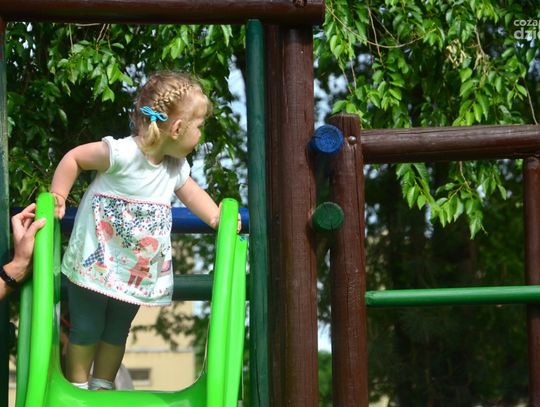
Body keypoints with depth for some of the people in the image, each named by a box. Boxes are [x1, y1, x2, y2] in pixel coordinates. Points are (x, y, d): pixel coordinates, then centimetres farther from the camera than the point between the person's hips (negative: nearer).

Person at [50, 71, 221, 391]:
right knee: (86, 329, 6)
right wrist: (57, 197, -17)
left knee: (117, 332, 18)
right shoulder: (122, 154, -25)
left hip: (136, 274, 7)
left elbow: (192, 193, 15)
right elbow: (74, 158, -16)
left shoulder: (177, 167, -2)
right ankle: (76, 388, 23)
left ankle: (103, 387, 33)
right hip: (94, 265, -6)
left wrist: (216, 217, 1)